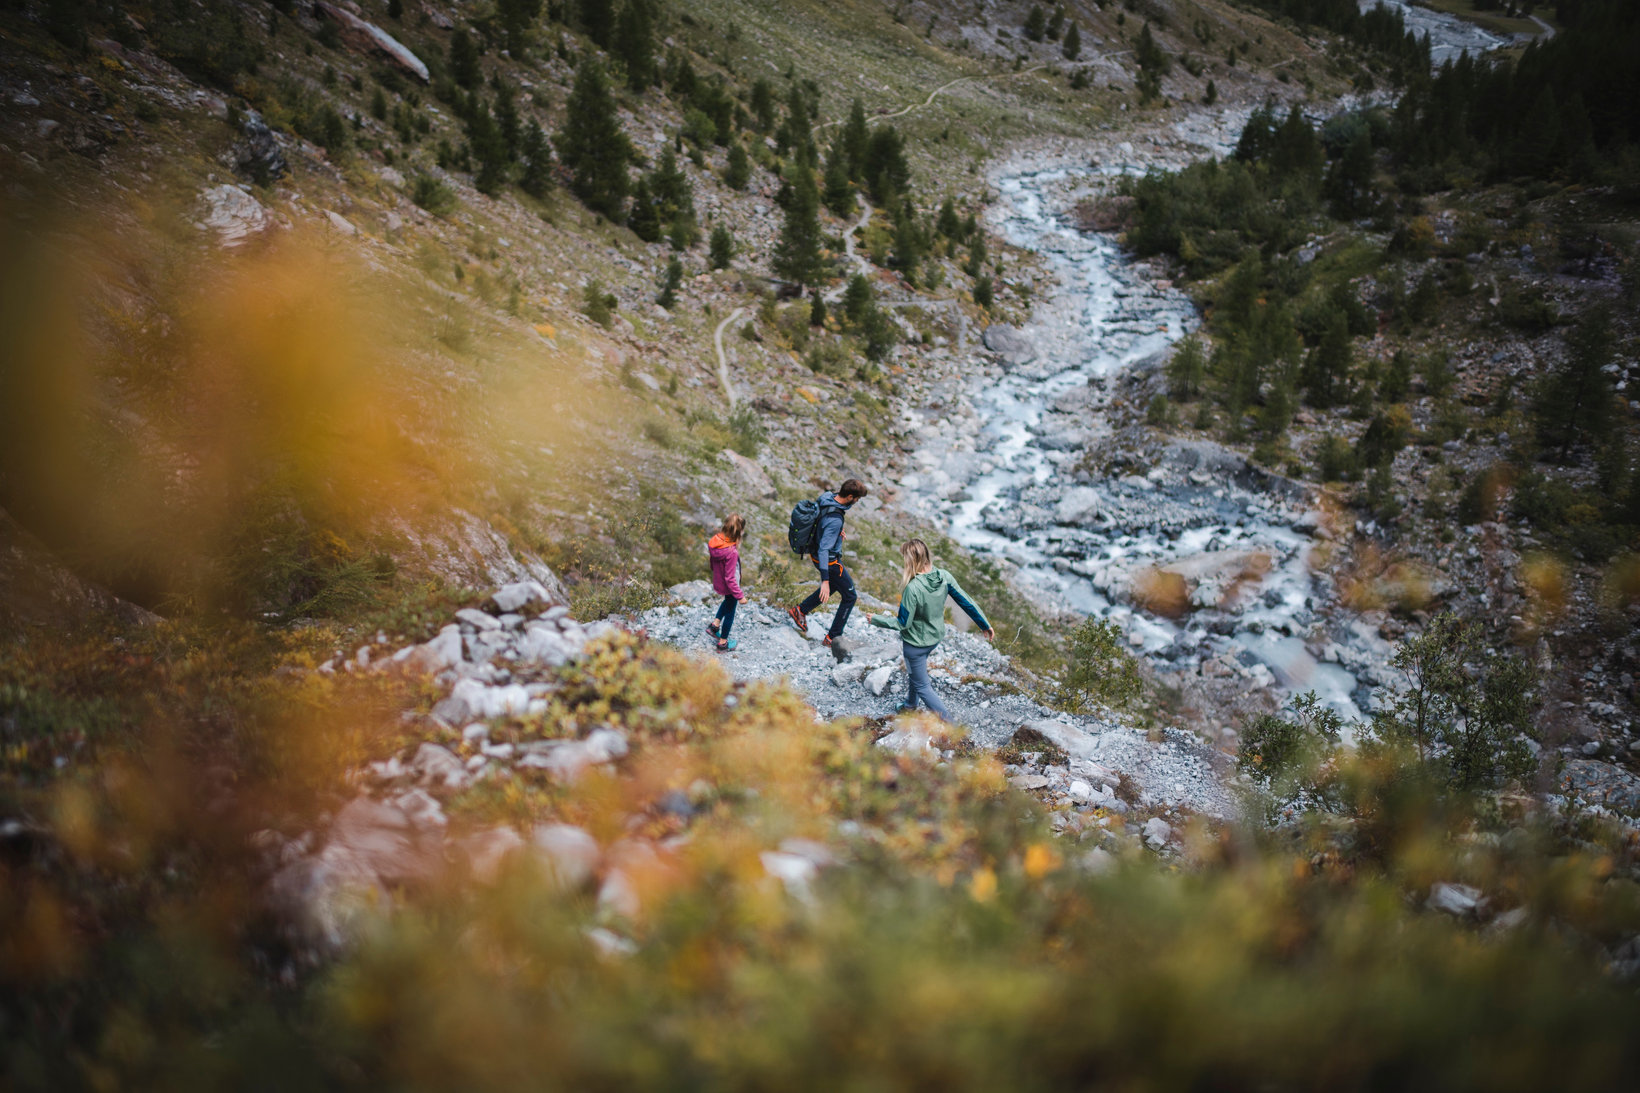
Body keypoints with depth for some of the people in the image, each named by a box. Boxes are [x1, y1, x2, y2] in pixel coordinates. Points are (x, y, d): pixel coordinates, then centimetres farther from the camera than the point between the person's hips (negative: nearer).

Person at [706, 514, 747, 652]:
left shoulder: (716, 541, -15)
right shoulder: (731, 552, -37)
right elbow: (730, 578, -29)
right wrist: (740, 596, -18)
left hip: (718, 582, 7)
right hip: (728, 587, -7)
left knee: (728, 601, 37)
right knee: (730, 612, 17)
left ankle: (715, 624, 37)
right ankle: (723, 643, 35)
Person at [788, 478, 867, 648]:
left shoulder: (825, 497, -10)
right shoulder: (835, 520, -35)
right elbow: (823, 549, -37)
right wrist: (825, 580, -37)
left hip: (816, 555, 9)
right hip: (830, 561, -9)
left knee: (834, 586, 33)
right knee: (849, 597, 10)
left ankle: (800, 610, 36)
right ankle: (833, 637, 18)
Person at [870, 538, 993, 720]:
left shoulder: (913, 588, -34)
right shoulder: (944, 577, -16)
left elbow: (903, 623, -24)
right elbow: (966, 602, -7)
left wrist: (876, 620, -9)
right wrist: (985, 625, 5)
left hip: (915, 643, -7)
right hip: (936, 636, 7)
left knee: (922, 687, 10)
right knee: (916, 672, 33)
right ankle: (910, 705, 55)